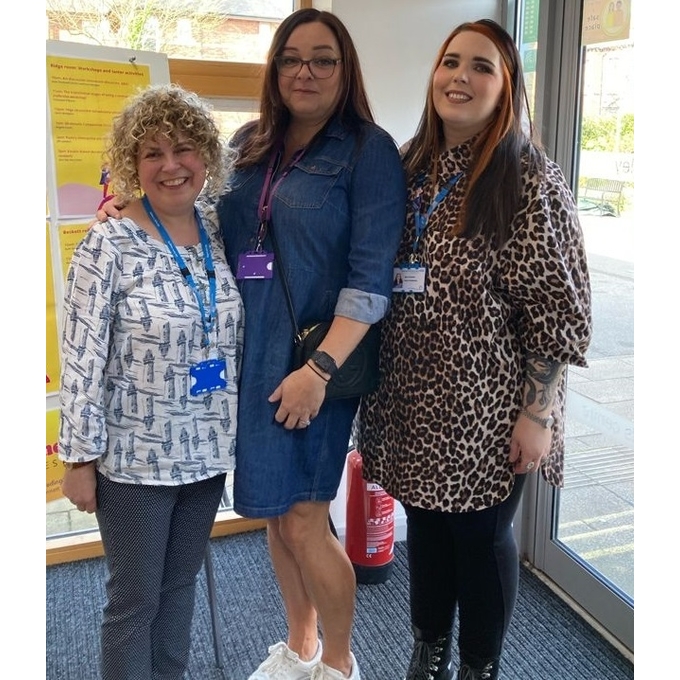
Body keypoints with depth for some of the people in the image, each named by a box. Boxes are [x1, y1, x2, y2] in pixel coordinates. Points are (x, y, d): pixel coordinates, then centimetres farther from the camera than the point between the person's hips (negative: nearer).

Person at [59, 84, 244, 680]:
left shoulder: (221, 234, 2)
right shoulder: (108, 245, -14)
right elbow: (81, 362, -13)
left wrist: (237, 431, 12)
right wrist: (80, 458, -11)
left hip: (207, 450, 5)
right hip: (134, 457, -5)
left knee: (181, 584, 20)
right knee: (135, 599, 10)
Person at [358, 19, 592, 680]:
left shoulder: (531, 180, -11)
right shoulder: (410, 168, 6)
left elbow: (556, 310, -13)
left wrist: (536, 416, -14)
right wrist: (376, 389, 11)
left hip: (487, 412, -5)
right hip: (415, 403, 5)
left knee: (481, 533, 11)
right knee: (424, 523, 18)